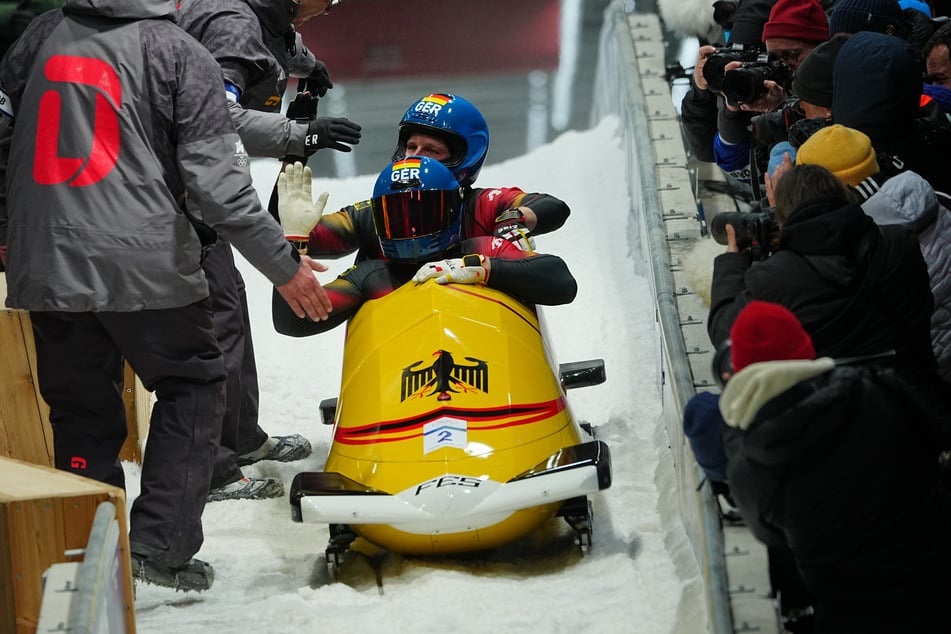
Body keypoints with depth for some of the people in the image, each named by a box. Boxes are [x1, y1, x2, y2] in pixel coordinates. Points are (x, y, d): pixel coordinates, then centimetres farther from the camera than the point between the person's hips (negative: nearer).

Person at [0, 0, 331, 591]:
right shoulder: (181, 54, -3)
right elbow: (217, 178, -8)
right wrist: (282, 263, -1)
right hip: (144, 264, -4)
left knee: (81, 410, 14)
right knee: (193, 385, 14)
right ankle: (161, 544, 3)